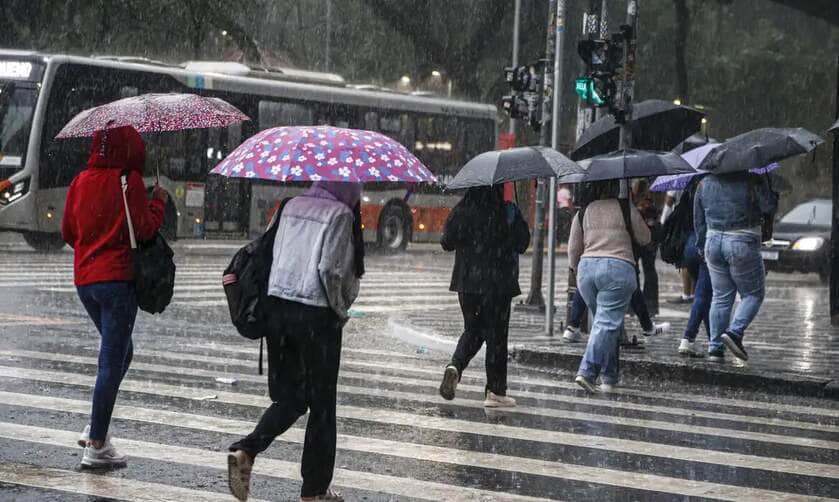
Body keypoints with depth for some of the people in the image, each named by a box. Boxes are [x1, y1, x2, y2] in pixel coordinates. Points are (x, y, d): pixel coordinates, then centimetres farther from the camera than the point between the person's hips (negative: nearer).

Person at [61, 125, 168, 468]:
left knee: (119, 353, 23)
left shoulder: (81, 181, 7)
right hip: (117, 278, -7)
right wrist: (159, 201, 3)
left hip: (84, 279, 7)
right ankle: (96, 445, -2)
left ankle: (96, 426, 14)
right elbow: (145, 228, -12)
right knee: (113, 361, -2)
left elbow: (68, 232, 13)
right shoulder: (129, 180, -10)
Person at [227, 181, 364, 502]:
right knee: (321, 403, 7)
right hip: (317, 314, -6)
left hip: (277, 305, 6)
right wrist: (341, 312, -2)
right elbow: (328, 269, -18)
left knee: (289, 397, 16)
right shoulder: (341, 214, -9)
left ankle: (245, 451, -8)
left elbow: (275, 256, 11)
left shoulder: (292, 207, 10)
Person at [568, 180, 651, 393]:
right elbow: (644, 239, 11)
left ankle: (610, 377, 17)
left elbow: (573, 249, 13)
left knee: (607, 322, 16)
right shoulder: (626, 209, 1)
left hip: (587, 267, 4)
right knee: (607, 323, -6)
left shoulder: (583, 212, 10)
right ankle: (587, 372, -19)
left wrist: (577, 269, 29)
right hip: (618, 267, -4)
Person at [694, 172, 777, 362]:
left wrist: (702, 248, 23)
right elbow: (770, 207, -9)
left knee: (721, 296, 12)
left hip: (713, 241, 5)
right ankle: (735, 332, -12)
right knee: (753, 294, 8)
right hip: (742, 243, -5)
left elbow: (698, 219, 14)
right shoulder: (752, 181, -8)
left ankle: (715, 347, 8)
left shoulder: (704, 183, 10)